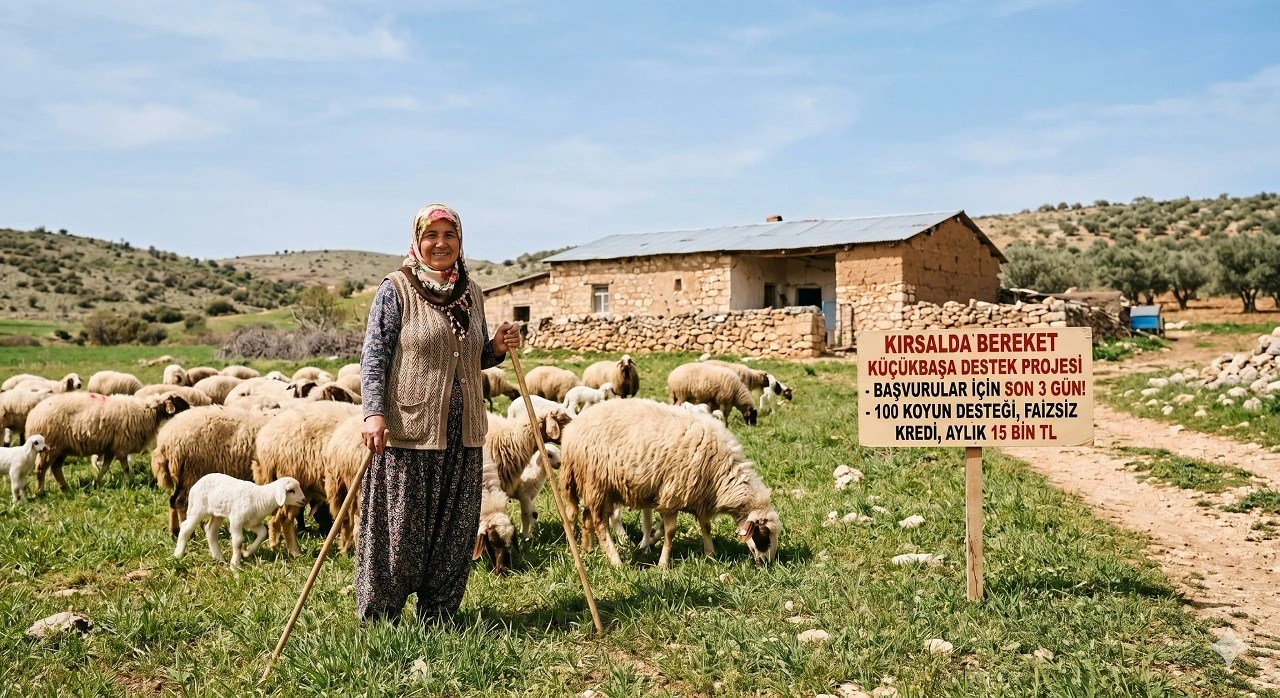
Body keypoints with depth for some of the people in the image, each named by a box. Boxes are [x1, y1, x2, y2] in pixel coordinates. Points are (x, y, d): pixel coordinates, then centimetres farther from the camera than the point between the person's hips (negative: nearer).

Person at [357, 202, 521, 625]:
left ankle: (437, 618, 24)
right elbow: (373, 356, -8)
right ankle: (377, 619, 18)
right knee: (398, 529, 1)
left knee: (456, 529, 10)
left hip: (462, 433, 6)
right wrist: (374, 412, -20)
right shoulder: (395, 290, -5)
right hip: (407, 430, -5)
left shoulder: (471, 292, 12)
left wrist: (498, 349, 1)